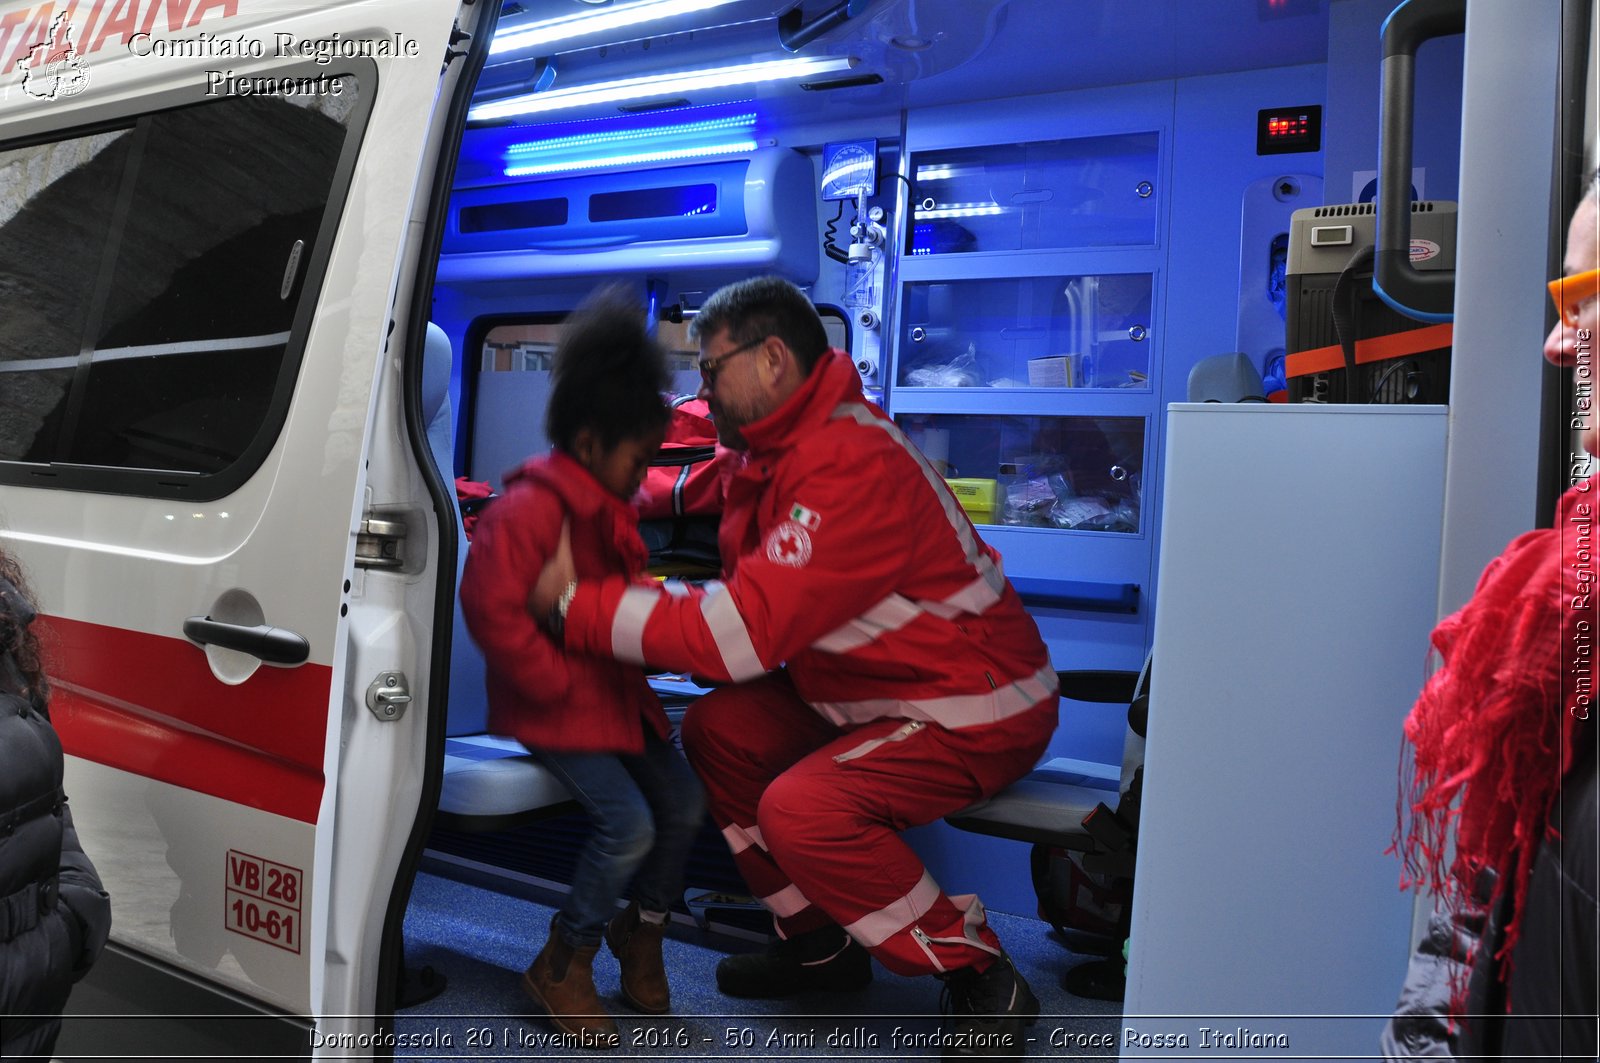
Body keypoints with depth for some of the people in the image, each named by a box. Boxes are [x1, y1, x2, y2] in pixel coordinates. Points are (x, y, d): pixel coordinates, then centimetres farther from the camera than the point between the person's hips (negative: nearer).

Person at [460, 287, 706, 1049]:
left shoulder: (607, 506, 11)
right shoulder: (529, 509, -21)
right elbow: (490, 607, -28)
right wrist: (557, 680, -22)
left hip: (615, 693, 9)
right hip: (553, 709, -9)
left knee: (684, 803, -1)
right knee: (628, 824, -18)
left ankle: (642, 930, 24)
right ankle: (561, 968, 4)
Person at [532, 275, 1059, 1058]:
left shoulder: (849, 470, -29)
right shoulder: (775, 447, 3)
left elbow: (740, 633, -33)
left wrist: (573, 604, -25)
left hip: (978, 707, -10)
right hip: (876, 685, 10)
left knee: (803, 809, -27)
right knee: (717, 727, 0)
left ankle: (983, 985, -6)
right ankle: (820, 944, 14)